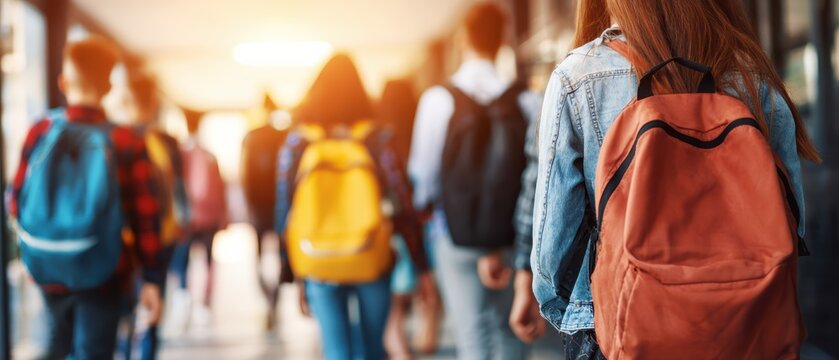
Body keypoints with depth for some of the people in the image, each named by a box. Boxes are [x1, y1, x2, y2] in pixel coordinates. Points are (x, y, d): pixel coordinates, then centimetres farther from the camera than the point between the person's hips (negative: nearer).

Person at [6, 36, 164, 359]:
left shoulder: (40, 133, -7)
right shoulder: (126, 142, -13)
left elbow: (16, 201, -1)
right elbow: (144, 217, -12)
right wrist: (152, 279, -5)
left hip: (47, 270, 3)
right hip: (102, 274, -3)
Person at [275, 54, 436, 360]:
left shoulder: (296, 144, -2)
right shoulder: (374, 140, -5)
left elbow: (285, 216, -1)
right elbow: (404, 210, -7)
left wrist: (298, 277, 7)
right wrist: (422, 268, 1)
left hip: (319, 268, 0)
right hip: (370, 264, 0)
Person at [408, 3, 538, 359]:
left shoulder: (438, 99, -10)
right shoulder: (523, 100, -7)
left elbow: (423, 172, -3)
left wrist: (427, 203, 20)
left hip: (456, 236, -1)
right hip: (512, 238, 2)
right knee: (510, 331, 19)